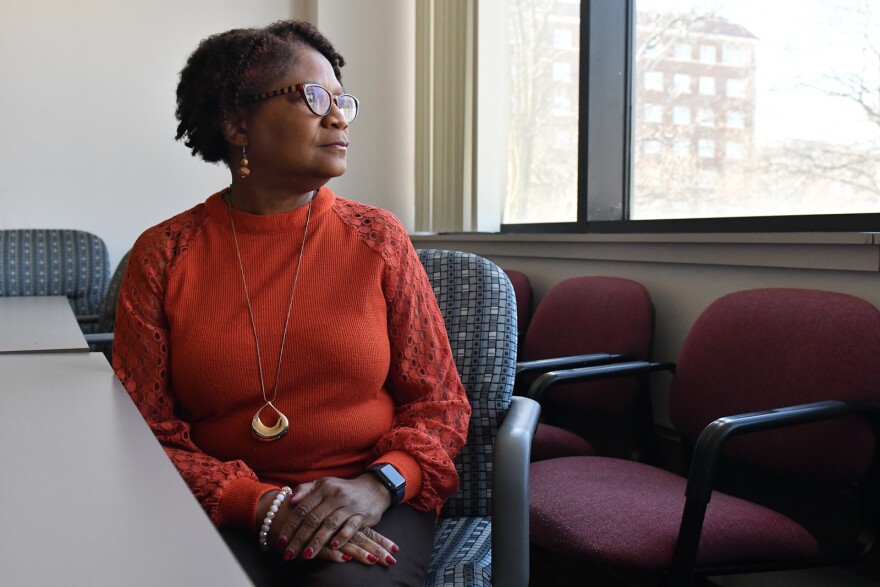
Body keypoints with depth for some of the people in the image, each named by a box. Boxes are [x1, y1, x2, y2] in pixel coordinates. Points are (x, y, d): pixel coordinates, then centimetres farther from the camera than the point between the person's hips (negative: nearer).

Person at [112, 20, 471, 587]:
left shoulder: (378, 238, 3)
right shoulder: (163, 256, 2)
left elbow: (440, 403, 6)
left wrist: (378, 485, -14)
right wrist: (264, 506, -16)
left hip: (371, 510, 0)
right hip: (225, 515, 0)